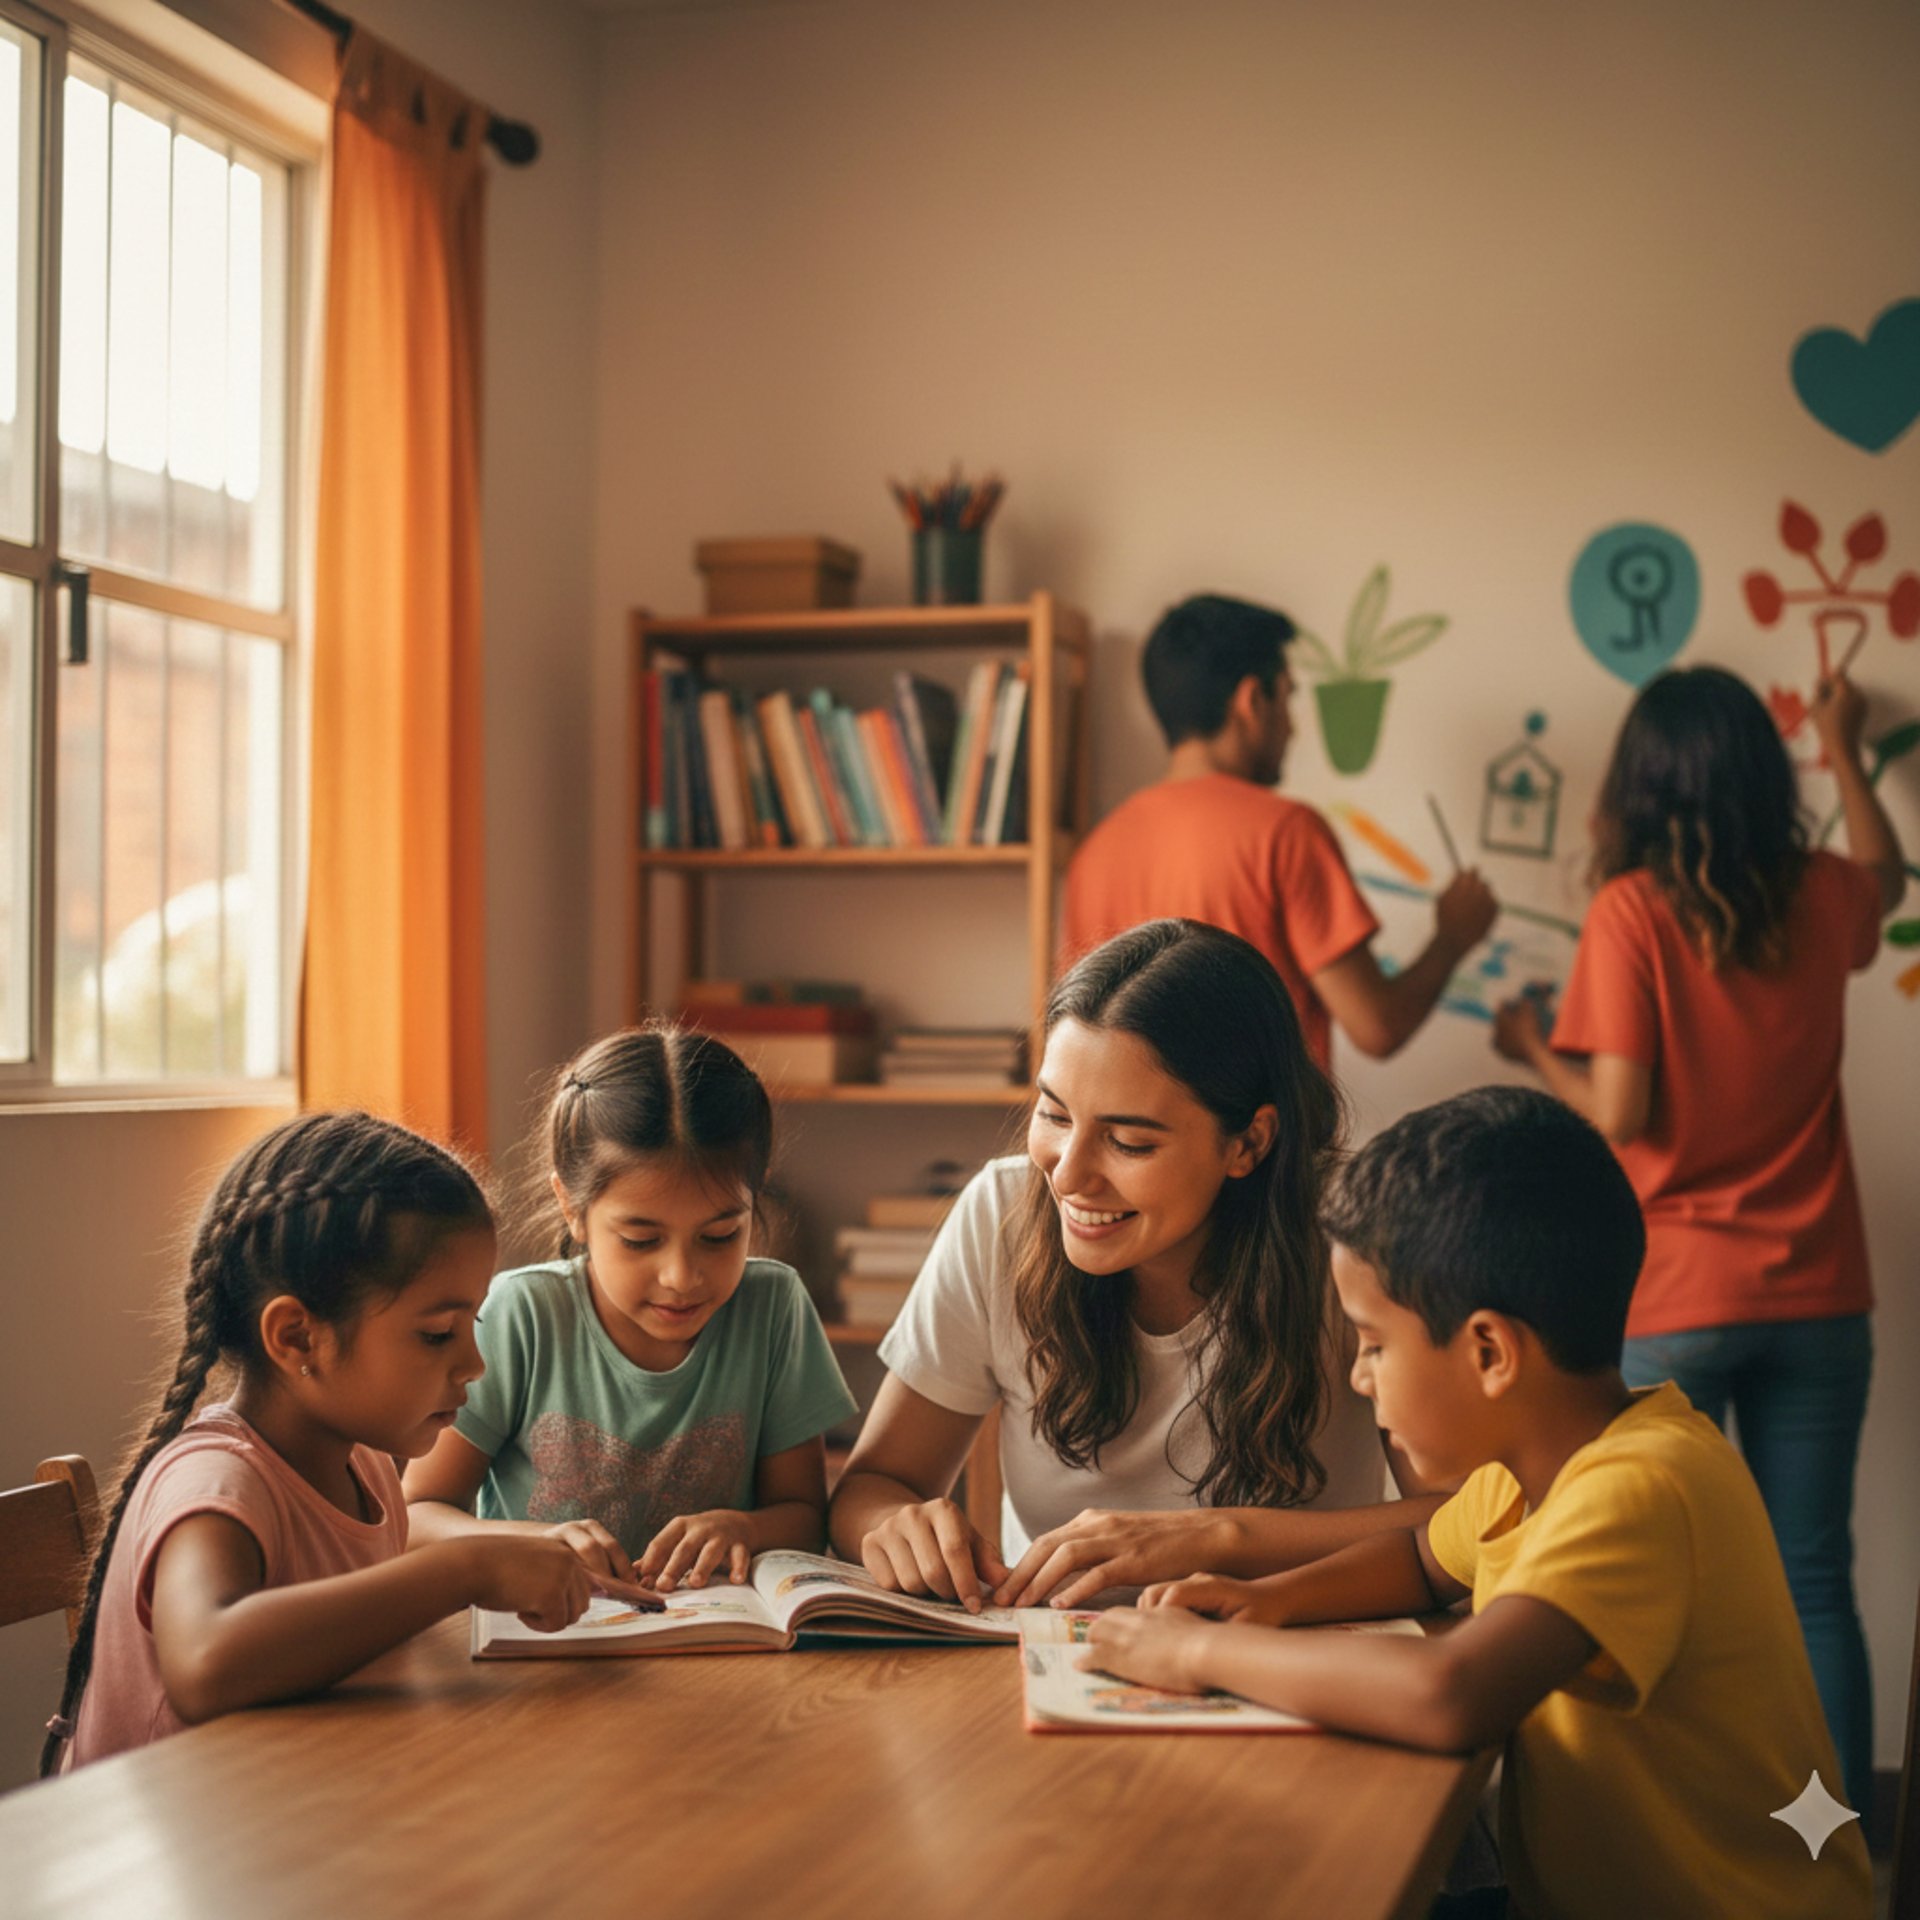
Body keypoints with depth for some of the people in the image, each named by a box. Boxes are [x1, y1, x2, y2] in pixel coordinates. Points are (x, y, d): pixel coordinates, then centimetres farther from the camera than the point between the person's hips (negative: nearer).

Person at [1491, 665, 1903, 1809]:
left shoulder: (1633, 910, -11)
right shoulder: (1820, 898, 2)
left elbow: (1619, 1115, -14)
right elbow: (1888, 876, 27)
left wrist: (1535, 1052, 5)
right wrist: (1846, 753, 41)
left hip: (1671, 1305, -4)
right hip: (1817, 1299, 4)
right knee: (1814, 1586, 11)